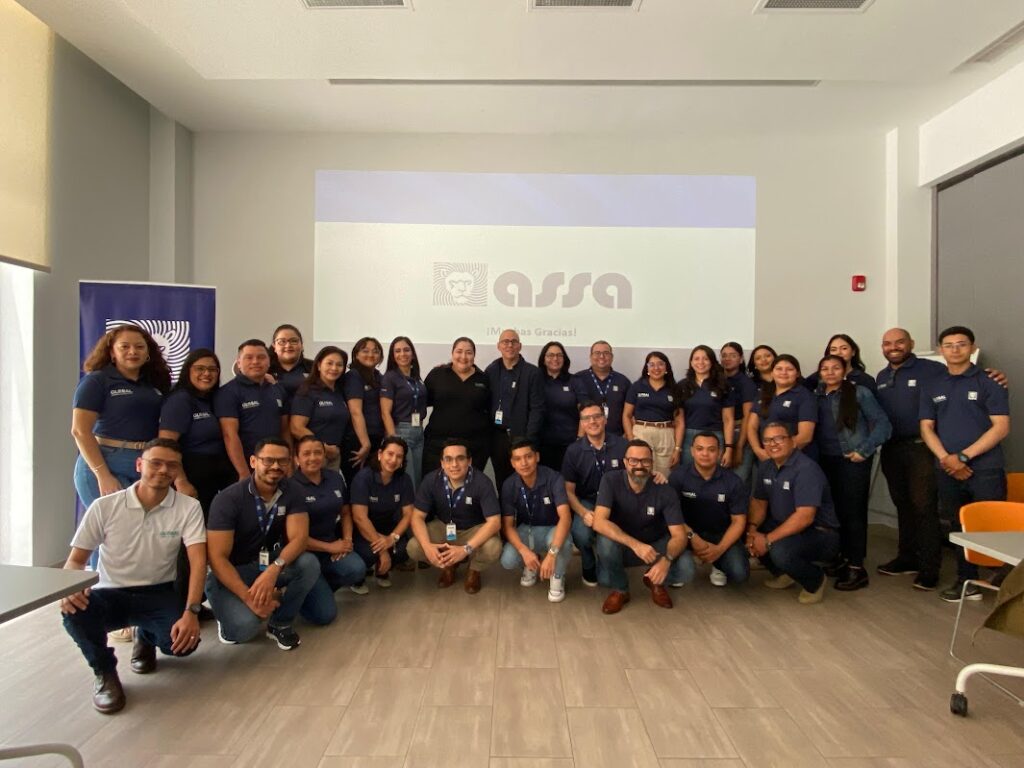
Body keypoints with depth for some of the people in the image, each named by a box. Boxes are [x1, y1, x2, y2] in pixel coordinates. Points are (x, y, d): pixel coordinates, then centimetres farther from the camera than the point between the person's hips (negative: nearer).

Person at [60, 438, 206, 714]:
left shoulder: (188, 507, -11)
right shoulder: (105, 506, -9)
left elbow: (198, 562, -17)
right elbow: (76, 559, -1)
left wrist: (191, 612, -30)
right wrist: (69, 588, -25)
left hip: (157, 594, 0)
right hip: (110, 594, 0)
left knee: (182, 642, -27)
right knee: (74, 611, -34)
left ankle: (146, 638, 15)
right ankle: (105, 672, -2)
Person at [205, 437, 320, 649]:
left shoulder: (292, 492, -8)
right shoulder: (228, 498, -19)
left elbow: (299, 538, -18)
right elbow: (217, 557, -22)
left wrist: (273, 570, -38)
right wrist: (249, 597, -32)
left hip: (269, 565, 4)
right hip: (230, 572, -4)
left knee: (309, 564, -26)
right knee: (244, 625, -31)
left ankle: (280, 623, -4)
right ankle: (228, 615, 6)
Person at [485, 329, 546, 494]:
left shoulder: (532, 372, -3)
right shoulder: (491, 371, 8)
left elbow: (537, 409, -7)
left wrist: (529, 440, -13)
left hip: (521, 436, -3)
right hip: (497, 437, 3)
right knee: (501, 483, 10)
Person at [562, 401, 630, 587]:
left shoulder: (622, 445, -8)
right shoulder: (573, 451, -5)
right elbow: (569, 490, 0)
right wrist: (583, 513, -18)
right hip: (586, 502, 0)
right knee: (581, 534, -30)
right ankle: (589, 567, 7)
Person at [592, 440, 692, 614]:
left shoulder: (665, 491, -17)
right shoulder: (611, 480, -21)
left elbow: (679, 535, -20)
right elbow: (599, 522, -31)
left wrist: (666, 559, -42)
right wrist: (635, 544, -44)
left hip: (654, 545, 1)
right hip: (620, 545, -1)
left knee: (686, 569, -26)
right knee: (605, 541, -35)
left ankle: (655, 581, 12)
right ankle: (619, 589, -4)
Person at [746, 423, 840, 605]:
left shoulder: (806, 469, -23)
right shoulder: (766, 467, 3)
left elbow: (805, 517, -30)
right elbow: (758, 502, 8)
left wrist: (768, 540, -29)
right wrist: (752, 528, -13)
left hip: (820, 533, -8)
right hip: (785, 527, 8)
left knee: (780, 551, -34)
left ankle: (816, 580, -1)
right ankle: (783, 574, 12)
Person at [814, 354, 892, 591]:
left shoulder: (859, 392, -5)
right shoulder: (817, 396, 9)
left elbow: (883, 424, -8)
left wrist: (864, 451, -13)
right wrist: (815, 454, 1)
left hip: (852, 461, -5)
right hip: (826, 461, 5)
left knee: (853, 511, -2)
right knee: (835, 510, 10)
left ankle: (857, 568, 5)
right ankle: (843, 557, 25)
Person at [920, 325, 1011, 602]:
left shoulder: (989, 382, 0)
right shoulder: (933, 387, 11)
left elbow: (1001, 428, -7)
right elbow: (926, 428, 7)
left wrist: (963, 456, -13)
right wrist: (946, 459, -9)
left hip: (986, 470, -3)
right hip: (947, 472, 4)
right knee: (959, 528, 11)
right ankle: (967, 581, 22)